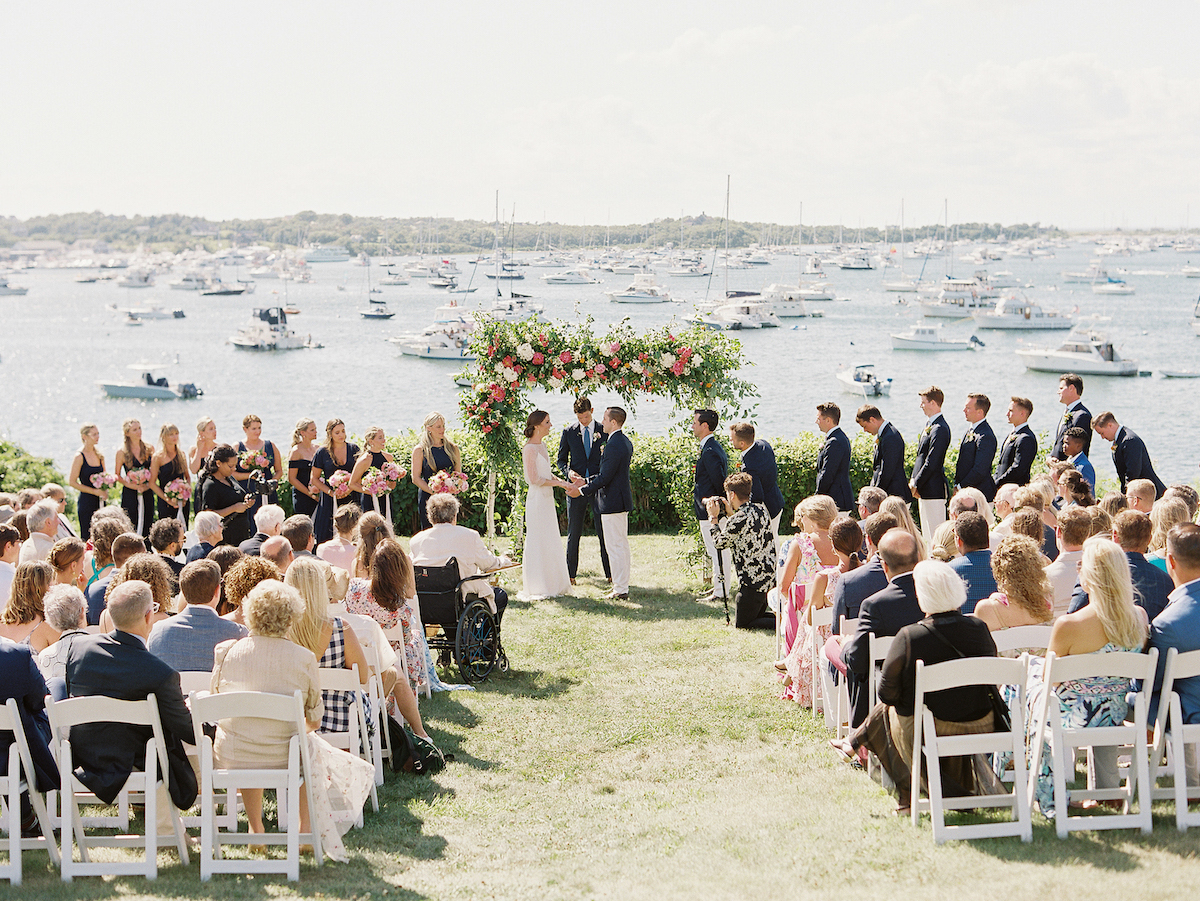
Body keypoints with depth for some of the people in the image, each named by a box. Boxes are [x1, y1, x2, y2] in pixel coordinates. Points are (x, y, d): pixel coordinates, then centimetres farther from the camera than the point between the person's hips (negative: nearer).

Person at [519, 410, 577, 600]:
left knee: (550, 542, 12)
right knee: (538, 542, -3)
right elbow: (534, 479, -18)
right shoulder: (530, 448, -15)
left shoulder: (541, 446, 12)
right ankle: (536, 588, 4)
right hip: (537, 499, -9)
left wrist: (565, 483, 8)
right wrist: (560, 484, -13)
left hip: (547, 499, 9)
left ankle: (551, 585, 19)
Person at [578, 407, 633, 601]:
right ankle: (622, 585, 23)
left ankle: (620, 590, -1)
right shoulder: (625, 442, 12)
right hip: (623, 500, 10)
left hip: (612, 502, -10)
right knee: (622, 544, 16)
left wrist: (582, 490, -11)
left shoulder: (613, 445, -21)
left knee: (615, 546, -4)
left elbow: (605, 477, -21)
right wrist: (586, 481, 17)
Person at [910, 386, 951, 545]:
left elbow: (932, 462, -20)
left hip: (934, 489, -10)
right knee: (926, 534, 14)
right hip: (924, 490, 10)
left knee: (935, 536, -8)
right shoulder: (928, 426, 15)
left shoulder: (940, 429, -17)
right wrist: (913, 480, 7)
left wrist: (916, 484, -14)